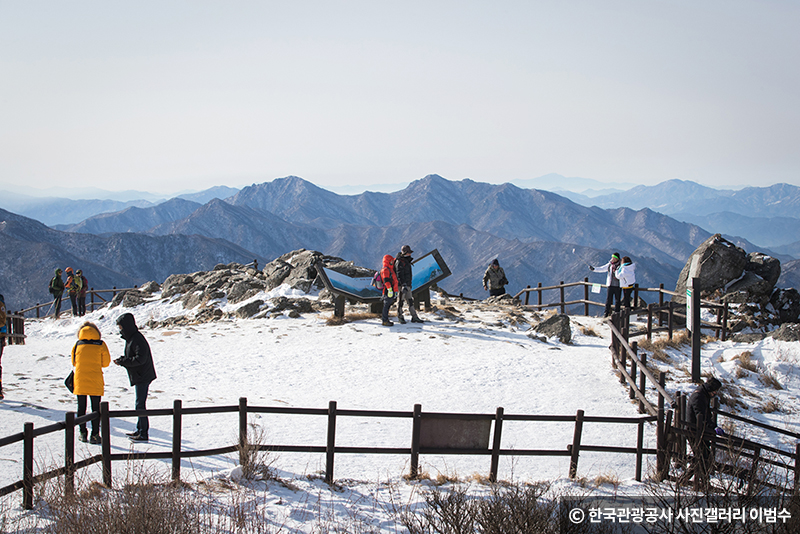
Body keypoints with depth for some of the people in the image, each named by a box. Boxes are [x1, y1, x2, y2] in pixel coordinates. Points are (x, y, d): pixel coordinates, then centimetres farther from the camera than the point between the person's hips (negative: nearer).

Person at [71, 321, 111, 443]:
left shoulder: (78, 345, 2)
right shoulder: (101, 344, -3)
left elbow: (74, 362, 12)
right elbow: (106, 362, 2)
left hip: (80, 381, 2)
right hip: (95, 383, -2)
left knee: (81, 408, 13)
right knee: (96, 409, 4)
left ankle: (83, 433, 15)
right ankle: (95, 435, 0)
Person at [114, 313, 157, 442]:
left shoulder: (137, 339, -19)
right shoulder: (131, 338, 12)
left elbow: (140, 358, -25)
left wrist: (123, 362, -20)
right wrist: (122, 359, 2)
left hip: (142, 376, -11)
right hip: (139, 376, 11)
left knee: (140, 404, -8)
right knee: (140, 403, 17)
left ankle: (144, 434, -5)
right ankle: (140, 430, 27)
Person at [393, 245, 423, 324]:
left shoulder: (406, 261, 16)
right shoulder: (399, 262, -15)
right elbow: (399, 275, -23)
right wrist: (403, 285, -30)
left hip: (407, 285, 9)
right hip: (402, 285, -9)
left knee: (410, 301, 9)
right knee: (400, 301, -1)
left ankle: (414, 317, 11)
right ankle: (400, 318, 7)